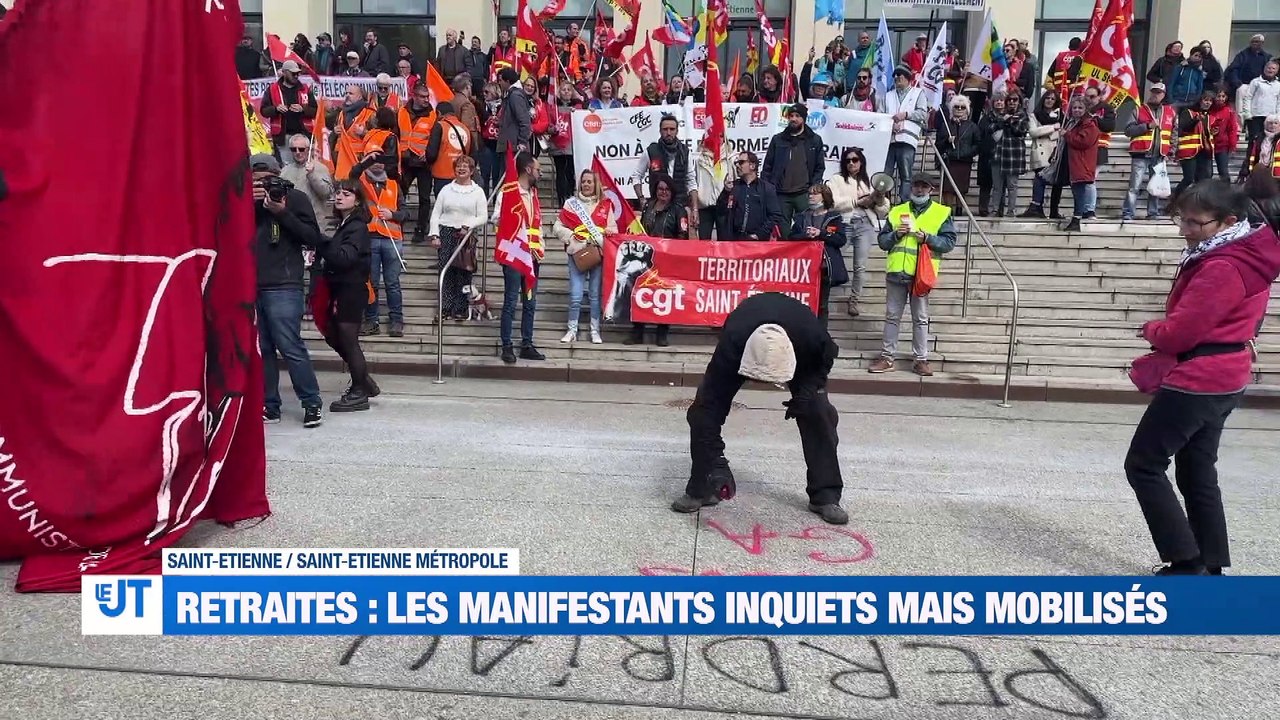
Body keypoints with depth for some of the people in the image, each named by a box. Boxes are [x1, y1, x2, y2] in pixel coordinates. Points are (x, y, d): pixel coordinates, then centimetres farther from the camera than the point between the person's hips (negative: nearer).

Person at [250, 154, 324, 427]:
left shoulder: (295, 198, 4)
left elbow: (313, 237, -5)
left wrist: (283, 213, -12)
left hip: (283, 285, -5)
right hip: (250, 284, 5)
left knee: (290, 346, -8)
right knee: (261, 349, 5)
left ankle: (312, 403, 1)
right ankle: (269, 406, 12)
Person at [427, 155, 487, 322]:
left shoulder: (478, 191, 7)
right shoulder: (446, 189, 12)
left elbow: (482, 217, 1)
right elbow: (436, 214, 9)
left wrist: (468, 226, -15)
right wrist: (434, 235, -2)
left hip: (467, 236, -1)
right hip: (446, 234, 1)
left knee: (464, 274, -1)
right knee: (446, 273, -3)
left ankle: (460, 310, 5)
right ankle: (446, 309, -1)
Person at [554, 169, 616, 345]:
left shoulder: (605, 205, 8)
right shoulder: (571, 203, 6)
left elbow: (614, 228, 11)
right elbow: (557, 227, 5)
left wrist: (609, 231, -11)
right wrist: (572, 236, -10)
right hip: (577, 254, -1)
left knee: (595, 295, 6)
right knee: (575, 296, -3)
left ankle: (595, 331, 15)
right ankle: (572, 331, 9)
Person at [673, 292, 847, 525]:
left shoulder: (812, 335, -42)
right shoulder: (731, 345, -44)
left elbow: (828, 356, -14)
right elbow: (713, 407, -38)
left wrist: (807, 391, -28)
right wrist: (715, 459, -39)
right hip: (743, 345, 0)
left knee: (818, 413, -15)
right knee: (704, 410, -15)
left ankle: (826, 495, -1)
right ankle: (700, 489, -1)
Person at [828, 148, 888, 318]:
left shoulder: (869, 181, 19)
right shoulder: (837, 179, 10)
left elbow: (883, 210, 16)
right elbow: (834, 203, -8)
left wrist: (879, 199, -5)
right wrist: (859, 201, -7)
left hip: (865, 225, 2)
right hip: (843, 224, -2)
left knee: (860, 266, -2)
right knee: (837, 263, -11)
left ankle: (854, 300, 8)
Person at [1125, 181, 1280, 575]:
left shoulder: (1222, 267, -23)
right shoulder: (1247, 255, 10)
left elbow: (1178, 333, -23)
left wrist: (1151, 328, -2)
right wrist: (1164, 329, 2)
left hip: (1196, 381, -10)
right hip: (1221, 379, 10)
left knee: (1143, 465, -1)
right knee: (1198, 473, 16)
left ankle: (1187, 562, 2)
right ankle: (1210, 566, 23)